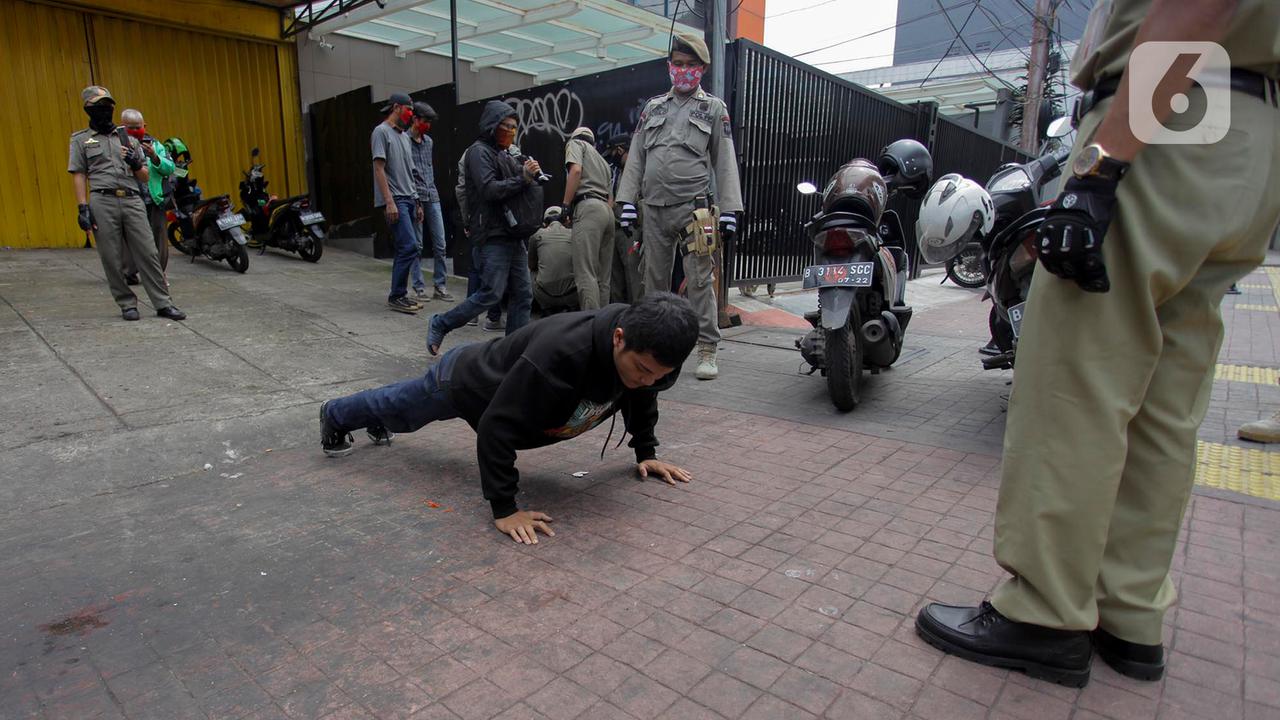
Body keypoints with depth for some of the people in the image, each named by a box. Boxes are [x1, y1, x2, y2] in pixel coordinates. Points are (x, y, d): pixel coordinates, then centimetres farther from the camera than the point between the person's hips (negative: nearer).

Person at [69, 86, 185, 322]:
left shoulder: (129, 139, 19)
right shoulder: (81, 139, 13)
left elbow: (145, 177, 17)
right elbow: (78, 175, 6)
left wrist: (135, 163, -5)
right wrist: (82, 208, -4)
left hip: (133, 201, 1)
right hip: (102, 202, -1)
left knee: (148, 253, -5)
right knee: (111, 258, 0)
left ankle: (163, 304, -3)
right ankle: (127, 304, 9)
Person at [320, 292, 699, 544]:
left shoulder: (648, 351, -27)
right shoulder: (557, 355, -49)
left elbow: (641, 395, -2)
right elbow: (497, 427, -41)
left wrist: (646, 452, -1)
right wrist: (503, 508, -38)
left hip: (498, 376, 6)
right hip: (466, 379, -6)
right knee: (399, 410, 26)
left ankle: (377, 421, 69)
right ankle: (334, 416, 57)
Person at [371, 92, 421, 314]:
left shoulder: (403, 135, 21)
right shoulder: (381, 132, -4)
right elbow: (379, 169, -11)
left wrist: (416, 201, 19)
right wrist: (389, 202, -18)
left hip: (409, 199, 8)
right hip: (395, 200, -8)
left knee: (405, 249, 7)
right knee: (409, 247, -16)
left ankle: (399, 295, 13)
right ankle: (396, 296, -8)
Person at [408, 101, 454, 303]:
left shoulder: (428, 141, 15)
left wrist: (431, 191, 16)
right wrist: (415, 202, -13)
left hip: (432, 197, 6)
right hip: (414, 197, -6)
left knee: (440, 244, 2)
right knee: (416, 246, -1)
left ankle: (440, 286, 8)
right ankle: (419, 288, 6)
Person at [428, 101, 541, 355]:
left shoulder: (506, 155, 20)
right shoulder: (479, 152, -5)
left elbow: (520, 188, 23)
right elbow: (489, 190, -18)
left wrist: (532, 174, 4)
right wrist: (523, 178, -14)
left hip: (514, 236, 8)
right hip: (494, 235, -8)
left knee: (523, 294, 4)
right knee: (491, 294, -9)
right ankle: (440, 325, 8)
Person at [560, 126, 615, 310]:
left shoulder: (575, 143, 14)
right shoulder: (602, 159, 33)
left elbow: (575, 170, -7)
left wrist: (566, 206, -5)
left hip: (588, 207, -8)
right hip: (607, 211, 8)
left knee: (586, 274, -16)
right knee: (603, 277, 5)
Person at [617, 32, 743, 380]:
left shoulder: (713, 109, 9)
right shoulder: (653, 107, 18)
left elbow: (725, 163, 4)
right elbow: (636, 158, 15)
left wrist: (729, 209, -5)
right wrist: (627, 201, 6)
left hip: (692, 207, -4)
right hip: (654, 208, 4)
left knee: (700, 280, -8)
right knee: (654, 278, 8)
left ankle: (707, 351, -5)